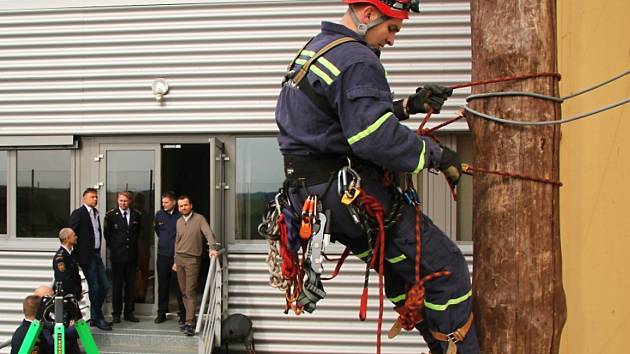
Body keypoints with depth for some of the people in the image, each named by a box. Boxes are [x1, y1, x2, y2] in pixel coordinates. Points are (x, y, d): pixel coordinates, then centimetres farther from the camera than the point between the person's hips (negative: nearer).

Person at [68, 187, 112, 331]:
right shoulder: (78, 214, -10)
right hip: (86, 256, -8)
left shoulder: (95, 213, 14)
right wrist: (76, 254, -12)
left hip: (96, 254, 8)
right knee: (94, 287, -2)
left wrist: (98, 250, 11)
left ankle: (94, 317, 21)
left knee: (104, 286, 8)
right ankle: (98, 319, 9)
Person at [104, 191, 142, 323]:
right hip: (117, 255, -2)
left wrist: (133, 245, 12)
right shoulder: (111, 215, -1)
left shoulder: (136, 215, 6)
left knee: (131, 285, 5)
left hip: (132, 254, 3)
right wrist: (112, 247, 5)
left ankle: (129, 312, 15)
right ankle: (116, 313, 9)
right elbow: (107, 233, 6)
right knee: (117, 285, 2)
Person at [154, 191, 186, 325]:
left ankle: (183, 314, 8)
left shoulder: (180, 216, -9)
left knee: (178, 285, 0)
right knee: (163, 285, 9)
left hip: (177, 255, -4)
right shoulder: (159, 214, 6)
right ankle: (162, 312, 18)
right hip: (162, 255, 4)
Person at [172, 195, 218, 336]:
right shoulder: (179, 222, 13)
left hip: (192, 259, -6)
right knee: (184, 292, 7)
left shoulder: (199, 219, -4)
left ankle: (189, 323, -14)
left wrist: (212, 248, -33)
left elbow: (208, 233, -16)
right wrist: (175, 261, 18)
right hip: (179, 258, 6)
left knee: (190, 292, -11)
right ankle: (190, 317, 16)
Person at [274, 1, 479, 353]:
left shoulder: (316, 48, 16)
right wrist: (437, 155, -16)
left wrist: (409, 105, 15)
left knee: (403, 265, 23)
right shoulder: (356, 60, -16)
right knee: (447, 267, -2)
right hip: (354, 196, -10)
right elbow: (377, 138, -27)